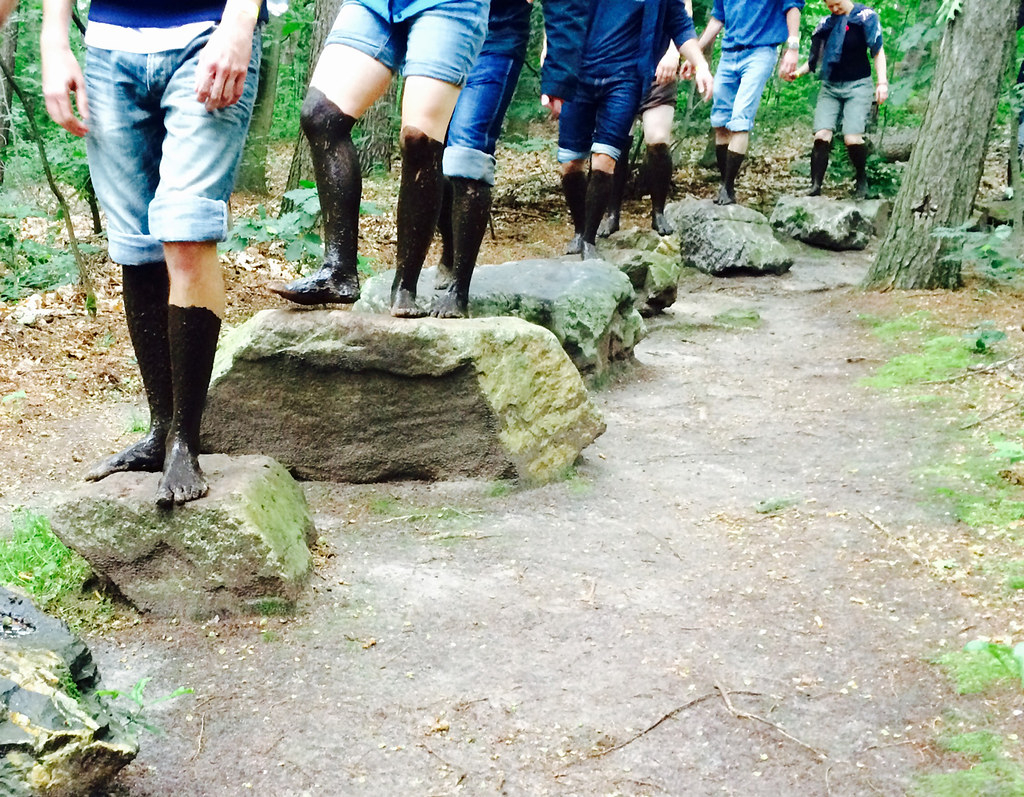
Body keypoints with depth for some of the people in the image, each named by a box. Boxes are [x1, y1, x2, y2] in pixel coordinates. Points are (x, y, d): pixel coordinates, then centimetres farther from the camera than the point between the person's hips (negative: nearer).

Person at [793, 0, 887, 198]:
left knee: (852, 138, -16)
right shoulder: (826, 24, 9)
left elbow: (877, 50, -4)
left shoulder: (865, 16, -2)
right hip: (830, 87, 4)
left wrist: (882, 82, -13)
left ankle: (861, 181, 6)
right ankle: (815, 188, -12)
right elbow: (815, 60, 13)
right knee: (821, 136, -12)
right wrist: (798, 72, -5)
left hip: (857, 85, -4)